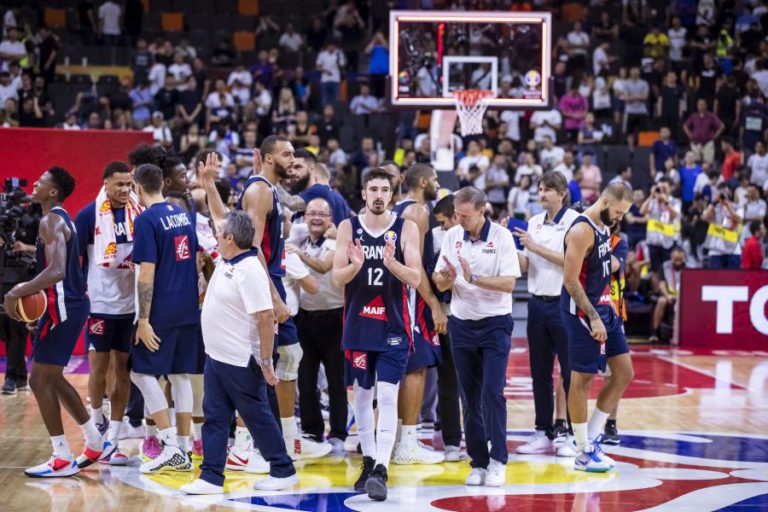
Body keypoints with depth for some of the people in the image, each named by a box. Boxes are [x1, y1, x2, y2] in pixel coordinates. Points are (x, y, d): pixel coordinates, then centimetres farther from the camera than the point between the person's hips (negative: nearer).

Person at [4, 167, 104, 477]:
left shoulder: (50, 221, -17)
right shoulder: (62, 219, 15)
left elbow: (56, 271, -29)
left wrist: (17, 293, -28)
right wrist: (29, 288, 19)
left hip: (62, 307, -10)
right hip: (72, 302, 10)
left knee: (40, 380, -5)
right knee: (51, 378, 18)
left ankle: (63, 460, -3)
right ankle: (95, 443, 23)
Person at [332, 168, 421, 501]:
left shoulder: (406, 229, -3)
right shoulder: (349, 228, 1)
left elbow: (415, 279, -10)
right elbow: (336, 278, -4)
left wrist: (391, 262, -28)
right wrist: (355, 266, -25)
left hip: (393, 326, -2)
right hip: (358, 324, 3)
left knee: (387, 396, -11)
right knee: (361, 395, 11)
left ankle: (381, 470, -15)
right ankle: (368, 460, 26)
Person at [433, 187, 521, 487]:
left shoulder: (501, 237, -8)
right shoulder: (452, 237, 3)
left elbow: (509, 283, -15)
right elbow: (440, 284, 4)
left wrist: (474, 278, -26)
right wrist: (447, 277, -19)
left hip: (495, 324, -4)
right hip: (461, 324, 4)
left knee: (493, 392, -10)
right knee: (469, 396, 6)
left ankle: (498, 461, -2)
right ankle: (478, 462, 12)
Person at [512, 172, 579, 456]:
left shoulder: (574, 221, -6)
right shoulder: (534, 222, 12)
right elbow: (525, 267, 10)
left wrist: (535, 246, -16)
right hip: (538, 303, 6)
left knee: (570, 371, -2)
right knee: (540, 372, 9)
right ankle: (544, 433, 17)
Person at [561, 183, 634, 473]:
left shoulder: (603, 228, 11)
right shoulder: (582, 230, -17)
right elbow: (570, 280, -21)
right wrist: (593, 317, -22)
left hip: (603, 310, 10)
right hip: (582, 314, -10)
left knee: (624, 374, 9)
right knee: (582, 380, -1)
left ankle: (591, 440, 16)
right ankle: (583, 453, 8)